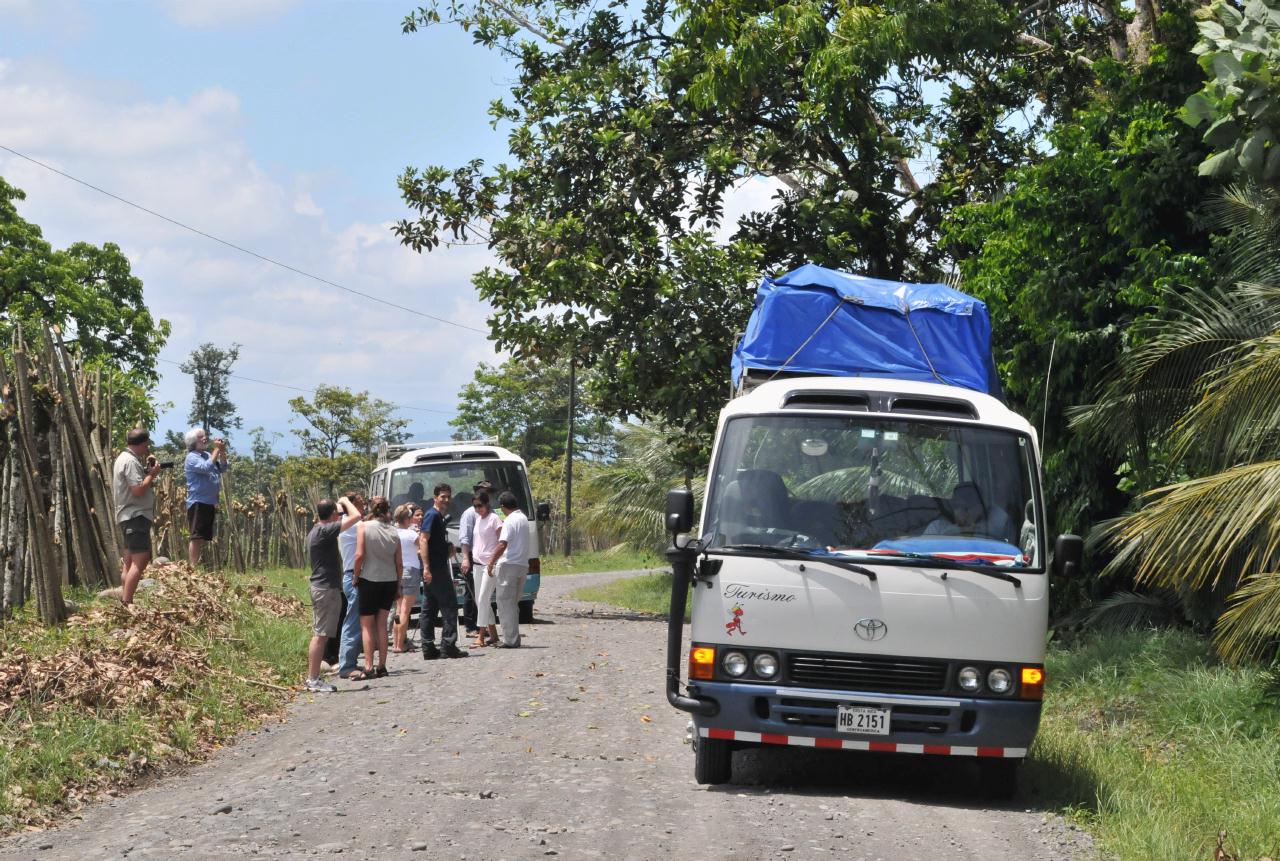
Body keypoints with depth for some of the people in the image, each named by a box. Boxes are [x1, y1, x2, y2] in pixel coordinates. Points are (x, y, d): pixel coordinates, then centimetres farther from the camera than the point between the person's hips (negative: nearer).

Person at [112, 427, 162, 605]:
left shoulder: (124, 458, 17)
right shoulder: (131, 461, -14)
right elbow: (138, 490, -22)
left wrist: (147, 470, 12)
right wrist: (152, 474, -9)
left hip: (128, 516, 11)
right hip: (136, 515, -11)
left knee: (130, 562, 14)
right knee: (140, 561, -17)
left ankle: (124, 602, 16)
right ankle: (127, 604, -23)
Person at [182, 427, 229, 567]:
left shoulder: (207, 455, 15)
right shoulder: (192, 457, -9)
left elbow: (222, 468, 12)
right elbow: (206, 467, -24)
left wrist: (222, 451, 0)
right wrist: (217, 449, -18)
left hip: (210, 502, 8)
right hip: (198, 502, -8)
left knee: (203, 537, 12)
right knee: (196, 537, -10)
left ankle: (197, 565, 18)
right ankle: (193, 567, -11)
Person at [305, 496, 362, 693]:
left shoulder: (315, 532, 13)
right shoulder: (325, 531, -16)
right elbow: (356, 516, -21)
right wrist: (345, 501, -2)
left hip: (319, 587, 10)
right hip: (327, 588, -10)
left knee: (319, 635, 12)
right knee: (320, 635, -8)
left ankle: (312, 679, 15)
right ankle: (313, 680, -8)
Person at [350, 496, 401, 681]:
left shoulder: (364, 527, -7)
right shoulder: (393, 532, 5)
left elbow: (359, 555, -15)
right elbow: (399, 563, 6)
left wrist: (356, 576, -2)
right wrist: (398, 585, 15)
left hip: (370, 580, -4)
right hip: (390, 581, 4)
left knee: (367, 625, 3)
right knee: (382, 624, 12)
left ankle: (368, 668, -3)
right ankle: (382, 666, 11)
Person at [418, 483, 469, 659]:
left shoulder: (439, 517, 20)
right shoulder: (433, 515, -10)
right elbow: (423, 540, -19)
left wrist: (448, 549, 19)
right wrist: (426, 567, -25)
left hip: (434, 570, 10)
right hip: (435, 568, -10)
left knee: (429, 609, 8)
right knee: (449, 605, -9)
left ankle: (428, 648, 9)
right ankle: (448, 645, -11)